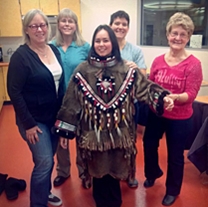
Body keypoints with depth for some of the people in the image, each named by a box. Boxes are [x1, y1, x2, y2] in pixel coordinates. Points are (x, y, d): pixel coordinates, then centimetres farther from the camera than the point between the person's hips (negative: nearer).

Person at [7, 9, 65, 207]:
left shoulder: (54, 49, 3)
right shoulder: (21, 55, -15)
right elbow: (14, 92, -16)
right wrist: (28, 123, -17)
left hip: (54, 116, 6)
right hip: (34, 119, -6)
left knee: (47, 159, 18)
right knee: (44, 162, -3)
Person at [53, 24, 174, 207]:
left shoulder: (127, 69, -1)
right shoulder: (83, 70, -3)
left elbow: (145, 87, -5)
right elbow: (71, 101, -3)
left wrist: (162, 97, -25)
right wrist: (64, 130, -3)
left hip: (118, 132, 1)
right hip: (93, 132, 0)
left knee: (115, 171, 15)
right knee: (98, 172, 14)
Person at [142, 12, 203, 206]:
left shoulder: (193, 64, -15)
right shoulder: (158, 61, -2)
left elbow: (190, 95, -19)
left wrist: (174, 97, -36)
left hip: (179, 119, -4)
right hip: (156, 114, 4)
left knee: (175, 155, 12)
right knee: (149, 146, 21)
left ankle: (172, 190, 39)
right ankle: (152, 174, 53)